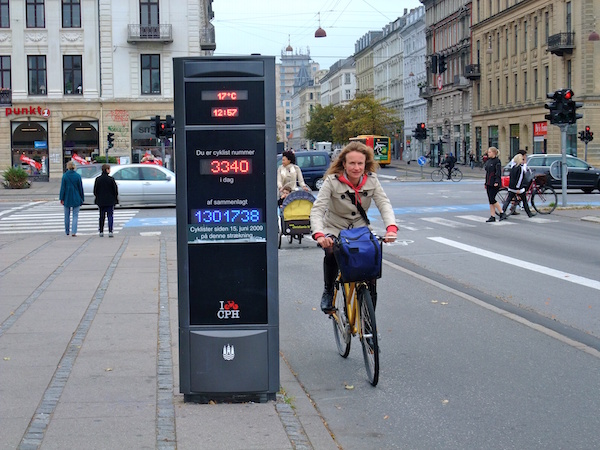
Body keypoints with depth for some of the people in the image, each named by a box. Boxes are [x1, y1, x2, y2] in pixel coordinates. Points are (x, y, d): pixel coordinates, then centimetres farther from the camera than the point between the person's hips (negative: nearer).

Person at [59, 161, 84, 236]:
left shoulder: (65, 176, -7)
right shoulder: (78, 176, -6)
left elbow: (62, 188, -6)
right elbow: (81, 188, -1)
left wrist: (61, 198, -1)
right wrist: (81, 199, 7)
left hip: (67, 199, 1)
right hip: (76, 199, -1)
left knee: (67, 216, 14)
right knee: (75, 216, 2)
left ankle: (67, 231, 25)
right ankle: (74, 232, -11)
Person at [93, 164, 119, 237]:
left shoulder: (98, 179, -1)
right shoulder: (111, 179, -10)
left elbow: (95, 191, 4)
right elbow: (115, 190, -5)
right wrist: (115, 198, 8)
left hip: (101, 201, 3)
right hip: (110, 201, -3)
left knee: (102, 217, 11)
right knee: (110, 216, 1)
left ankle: (101, 232, 12)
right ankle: (110, 232, -5)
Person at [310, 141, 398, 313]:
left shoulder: (371, 180, -10)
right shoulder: (332, 181, -19)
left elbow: (384, 204, -19)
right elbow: (317, 209, -26)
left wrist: (391, 227, -39)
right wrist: (319, 235, -45)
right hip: (334, 230, -3)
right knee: (332, 254, -33)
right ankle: (328, 291, -4)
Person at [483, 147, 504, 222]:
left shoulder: (497, 161, -9)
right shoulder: (488, 161, 14)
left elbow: (498, 172, -16)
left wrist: (496, 182, -23)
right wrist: (486, 183, 19)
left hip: (494, 184, -8)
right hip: (489, 183, 8)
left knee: (492, 199, -10)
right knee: (490, 200, 6)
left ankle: (501, 213, 5)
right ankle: (492, 217, 9)